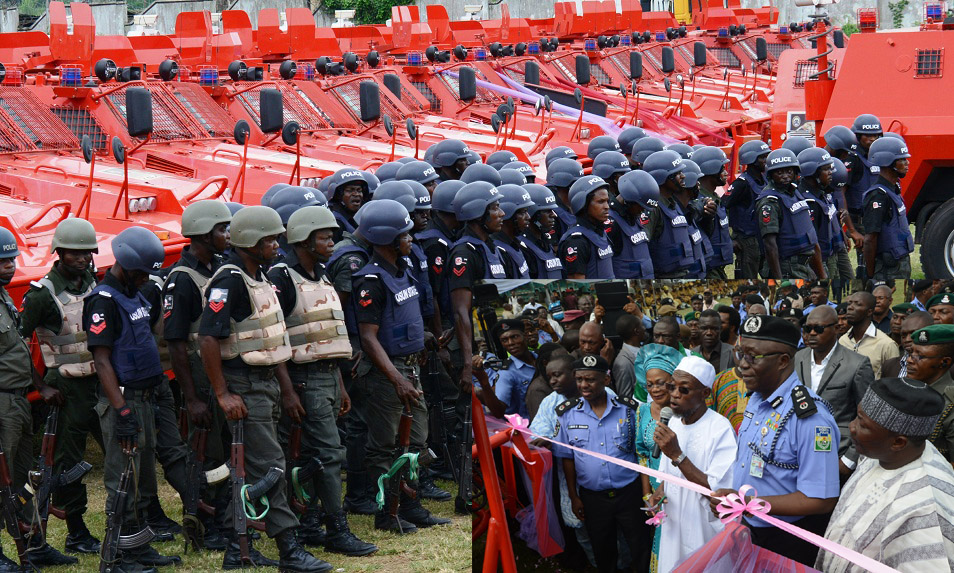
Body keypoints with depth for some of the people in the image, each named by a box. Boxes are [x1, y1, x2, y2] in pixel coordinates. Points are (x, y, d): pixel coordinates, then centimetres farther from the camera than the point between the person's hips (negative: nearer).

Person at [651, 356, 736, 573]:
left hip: (705, 537, -7)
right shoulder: (674, 423, 5)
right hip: (673, 529, 7)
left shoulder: (721, 429, -20)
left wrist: (677, 455, -30)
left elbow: (717, 492, -26)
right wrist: (660, 492, -1)